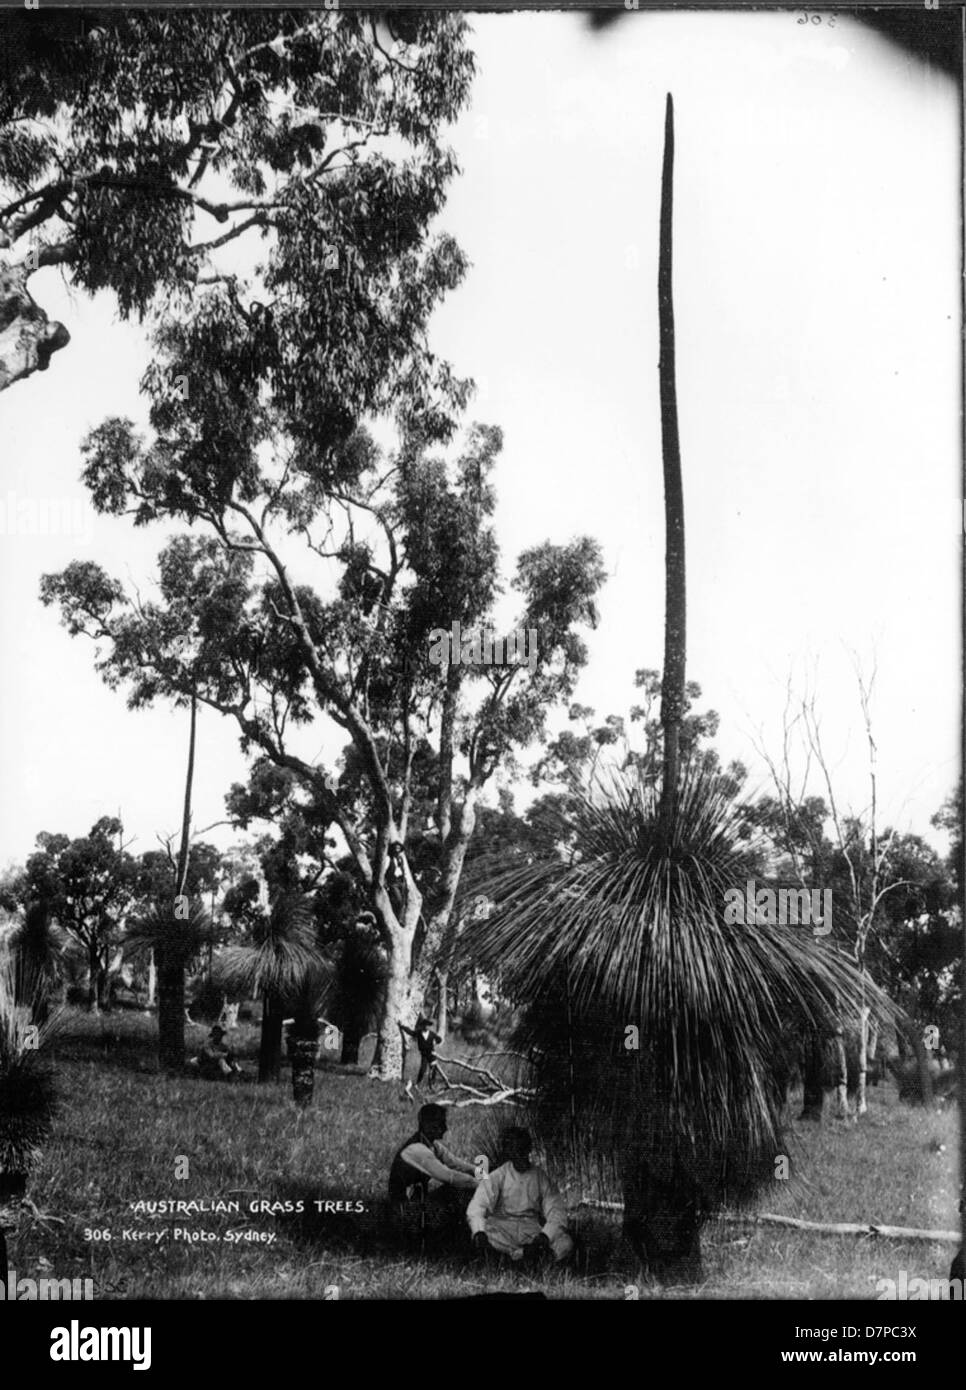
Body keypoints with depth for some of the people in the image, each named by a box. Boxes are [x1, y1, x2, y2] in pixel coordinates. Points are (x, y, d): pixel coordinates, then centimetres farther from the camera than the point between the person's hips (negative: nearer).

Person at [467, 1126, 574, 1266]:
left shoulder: (540, 1176, 4)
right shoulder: (497, 1177, 0)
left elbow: (556, 1212, -3)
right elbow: (476, 1208, -12)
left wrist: (545, 1235, -24)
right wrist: (479, 1232, -34)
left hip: (533, 1230, 0)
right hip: (502, 1229, 0)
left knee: (565, 1245, -28)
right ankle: (525, 1253, -24)